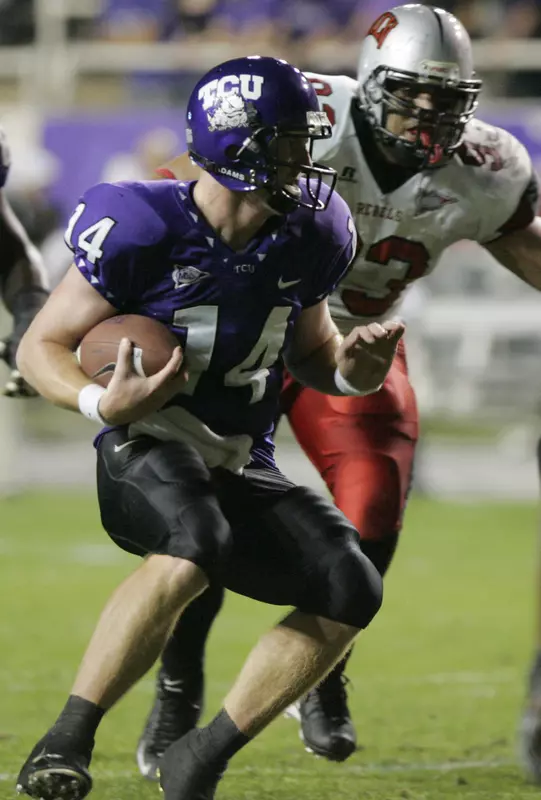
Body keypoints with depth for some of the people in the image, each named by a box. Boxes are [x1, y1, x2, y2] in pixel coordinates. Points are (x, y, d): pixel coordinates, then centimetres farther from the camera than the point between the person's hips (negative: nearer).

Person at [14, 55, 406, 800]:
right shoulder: (144, 228, -17)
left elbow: (309, 351, 19)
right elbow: (41, 347, -10)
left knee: (350, 592, -12)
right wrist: (104, 403, -30)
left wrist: (350, 370, -5)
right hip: (146, 451, -6)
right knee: (191, 549, -38)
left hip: (242, 465, 6)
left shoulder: (304, 238, 1)